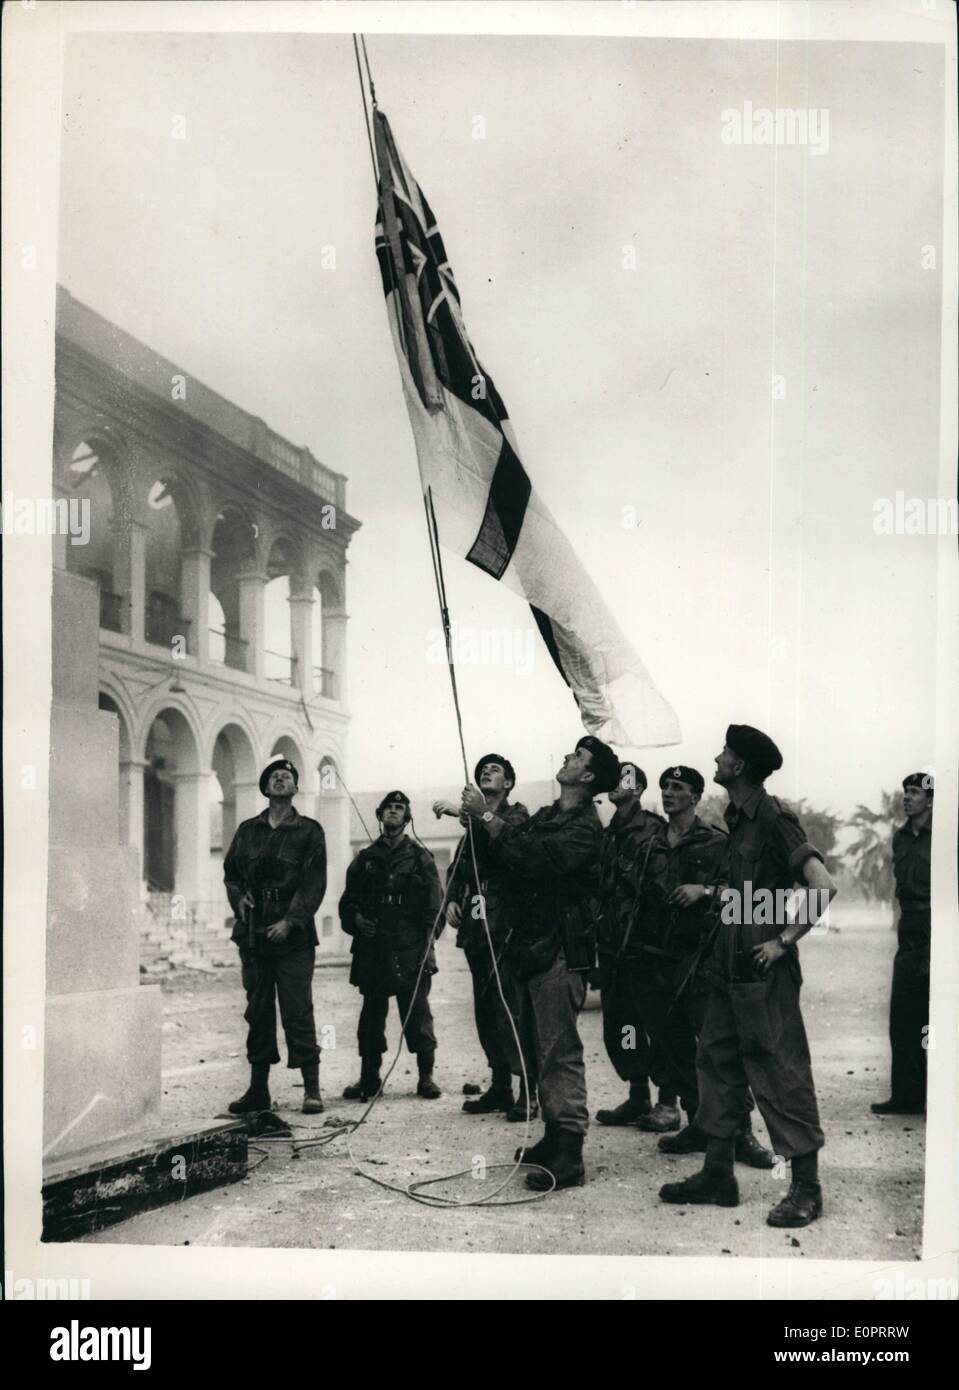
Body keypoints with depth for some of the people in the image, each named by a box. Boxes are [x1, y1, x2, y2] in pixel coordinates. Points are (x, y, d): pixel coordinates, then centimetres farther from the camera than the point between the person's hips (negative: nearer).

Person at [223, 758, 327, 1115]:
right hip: (253, 933, 4)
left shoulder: (309, 831, 3)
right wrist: (238, 898, 0)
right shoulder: (247, 830, 14)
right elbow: (230, 872, 20)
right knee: (258, 1012, 8)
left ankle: (312, 1089, 2)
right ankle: (258, 1089, 16)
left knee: (298, 1012, -5)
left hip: (293, 935, -4)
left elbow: (314, 883, -4)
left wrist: (290, 921, -14)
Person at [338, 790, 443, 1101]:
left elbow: (433, 906, 0)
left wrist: (428, 945, -10)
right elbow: (348, 902, 17)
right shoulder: (365, 859, 14)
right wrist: (356, 920, -4)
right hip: (372, 951, 3)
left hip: (411, 950, -3)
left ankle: (426, 1076, 8)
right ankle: (369, 1078, 16)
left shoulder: (420, 858, 7)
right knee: (371, 1015, 7)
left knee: (417, 1013, -2)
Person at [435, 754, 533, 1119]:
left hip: (504, 926, -7)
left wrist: (464, 813, -27)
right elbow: (456, 868, 20)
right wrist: (451, 899, 3)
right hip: (475, 926, 7)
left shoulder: (516, 815, 2)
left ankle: (528, 1091, -12)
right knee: (485, 1010, 9)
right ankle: (500, 1086, 17)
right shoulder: (474, 824, 21)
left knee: (510, 1007, -14)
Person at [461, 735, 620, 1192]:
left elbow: (536, 858, -25)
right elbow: (506, 858, 16)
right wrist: (473, 818, 3)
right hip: (530, 947, 9)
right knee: (539, 1049, 15)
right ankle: (554, 1137, 26)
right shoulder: (545, 816, 18)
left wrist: (487, 817, -20)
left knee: (559, 1052, -8)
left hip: (560, 951, -9)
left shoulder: (584, 827, -12)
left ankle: (569, 1156, -5)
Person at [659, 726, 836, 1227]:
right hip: (729, 963, 9)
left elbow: (823, 886, -24)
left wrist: (783, 941, -20)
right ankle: (717, 1176, 23)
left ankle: (806, 1189, 7)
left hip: (763, 967, -9)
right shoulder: (737, 818, 11)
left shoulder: (773, 818, -15)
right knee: (717, 1063, 13)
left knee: (780, 1073, -3)